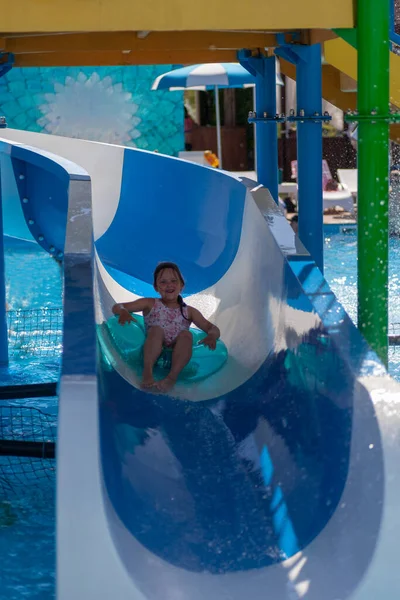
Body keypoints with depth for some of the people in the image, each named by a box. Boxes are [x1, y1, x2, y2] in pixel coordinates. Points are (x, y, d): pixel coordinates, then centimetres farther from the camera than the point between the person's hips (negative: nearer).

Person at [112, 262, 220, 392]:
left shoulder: (189, 312, 17)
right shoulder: (150, 304, 14)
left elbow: (212, 328, 10)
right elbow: (117, 307, 9)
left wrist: (212, 335, -16)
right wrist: (124, 312, -17)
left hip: (177, 356, 1)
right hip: (153, 354, -1)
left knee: (186, 335, -25)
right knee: (156, 329, -26)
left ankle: (172, 376, -44)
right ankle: (147, 372, -45)